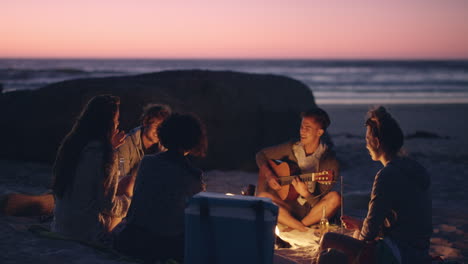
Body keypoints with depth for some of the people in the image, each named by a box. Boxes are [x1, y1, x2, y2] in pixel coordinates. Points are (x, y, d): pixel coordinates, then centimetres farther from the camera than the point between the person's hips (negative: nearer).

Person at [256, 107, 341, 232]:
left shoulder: (329, 160, -10)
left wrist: (305, 193, -32)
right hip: (288, 205, 3)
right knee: (262, 197, -27)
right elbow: (261, 155, 13)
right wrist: (268, 175, -4)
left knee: (335, 198, -33)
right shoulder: (292, 148, 1)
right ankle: (304, 230, -27)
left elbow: (320, 203, -12)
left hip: (313, 210, -3)